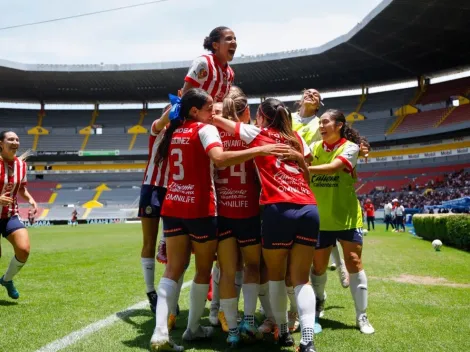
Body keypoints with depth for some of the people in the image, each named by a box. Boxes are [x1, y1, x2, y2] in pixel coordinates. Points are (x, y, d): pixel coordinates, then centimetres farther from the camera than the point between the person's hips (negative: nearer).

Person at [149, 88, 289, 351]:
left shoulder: (174, 132, 13)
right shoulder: (205, 129, -9)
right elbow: (220, 159, -28)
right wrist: (261, 150, -32)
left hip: (173, 207, 6)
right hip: (200, 209, -6)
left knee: (173, 269, 6)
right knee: (204, 270, 11)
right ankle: (193, 329, 22)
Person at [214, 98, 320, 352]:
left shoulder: (257, 134, 11)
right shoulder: (296, 138, 21)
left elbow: (219, 121, 21)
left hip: (279, 210, -4)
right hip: (309, 209, 4)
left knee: (275, 275, 15)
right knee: (300, 278, 7)